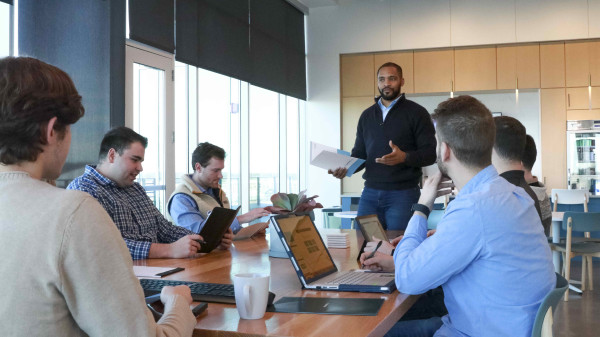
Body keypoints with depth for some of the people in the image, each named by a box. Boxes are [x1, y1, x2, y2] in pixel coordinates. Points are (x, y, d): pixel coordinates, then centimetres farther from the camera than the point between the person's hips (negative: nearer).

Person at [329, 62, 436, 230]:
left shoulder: (416, 112, 1)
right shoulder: (367, 115, 17)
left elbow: (431, 153, -4)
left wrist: (404, 157, -22)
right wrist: (345, 168, 0)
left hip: (403, 193, -4)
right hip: (370, 193, 4)